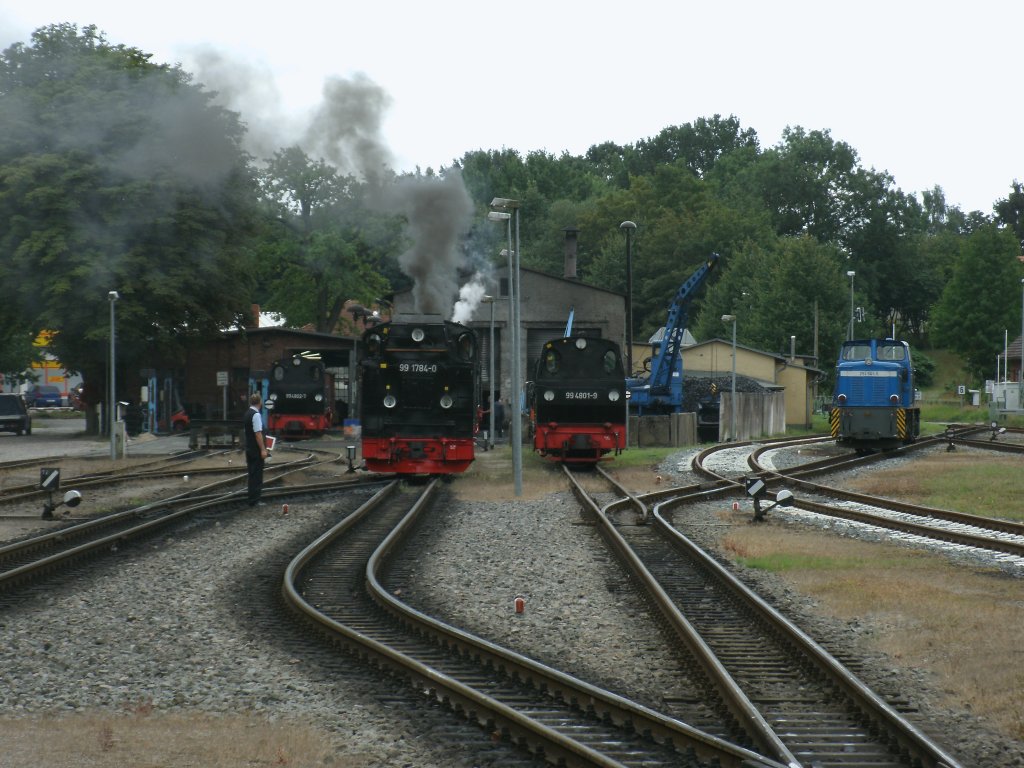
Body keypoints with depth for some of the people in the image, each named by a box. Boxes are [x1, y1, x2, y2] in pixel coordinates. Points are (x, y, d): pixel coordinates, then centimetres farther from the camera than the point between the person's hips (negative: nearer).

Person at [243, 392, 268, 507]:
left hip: (249, 449, 9)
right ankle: (254, 500, -2)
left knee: (253, 474, 16)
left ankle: (253, 498, 24)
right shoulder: (256, 415, -18)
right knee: (256, 475, -4)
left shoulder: (248, 413, 10)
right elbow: (258, 434, -22)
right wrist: (263, 450, -20)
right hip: (256, 450, -9)